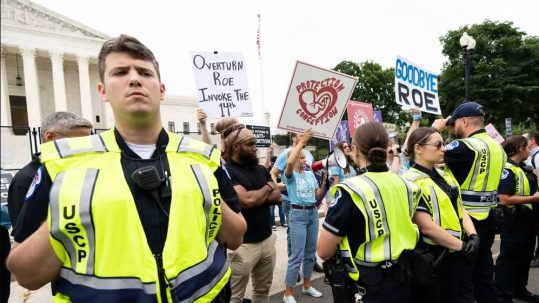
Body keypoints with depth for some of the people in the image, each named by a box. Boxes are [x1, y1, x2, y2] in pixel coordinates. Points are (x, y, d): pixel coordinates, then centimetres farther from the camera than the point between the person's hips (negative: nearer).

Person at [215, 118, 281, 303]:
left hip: (268, 239, 7)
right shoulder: (226, 172, -15)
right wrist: (267, 188, -5)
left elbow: (277, 196, 6)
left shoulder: (261, 169, 8)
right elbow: (247, 199, -25)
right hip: (243, 245, -7)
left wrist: (256, 197, -13)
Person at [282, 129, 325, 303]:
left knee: (310, 252, 16)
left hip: (313, 213, 6)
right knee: (297, 255, -4)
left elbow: (318, 195, 12)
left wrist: (324, 182, -4)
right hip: (298, 214, -6)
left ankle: (307, 286, 33)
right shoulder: (290, 176, -8)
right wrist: (301, 142, -27)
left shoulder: (310, 174, 10)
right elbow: (289, 162, -32)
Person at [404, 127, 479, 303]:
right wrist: (461, 246, -14)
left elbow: (459, 209, 11)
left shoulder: (444, 176, 9)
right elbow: (427, 227, -23)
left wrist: (472, 235, -5)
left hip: (451, 254, 8)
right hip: (429, 257, -8)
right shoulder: (412, 182, -20)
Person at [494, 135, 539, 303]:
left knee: (525, 256, 20)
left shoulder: (522, 168, 11)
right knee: (509, 258, 0)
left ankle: (519, 289, 37)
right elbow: (505, 199, -27)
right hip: (514, 221, -10)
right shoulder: (507, 170, -20)